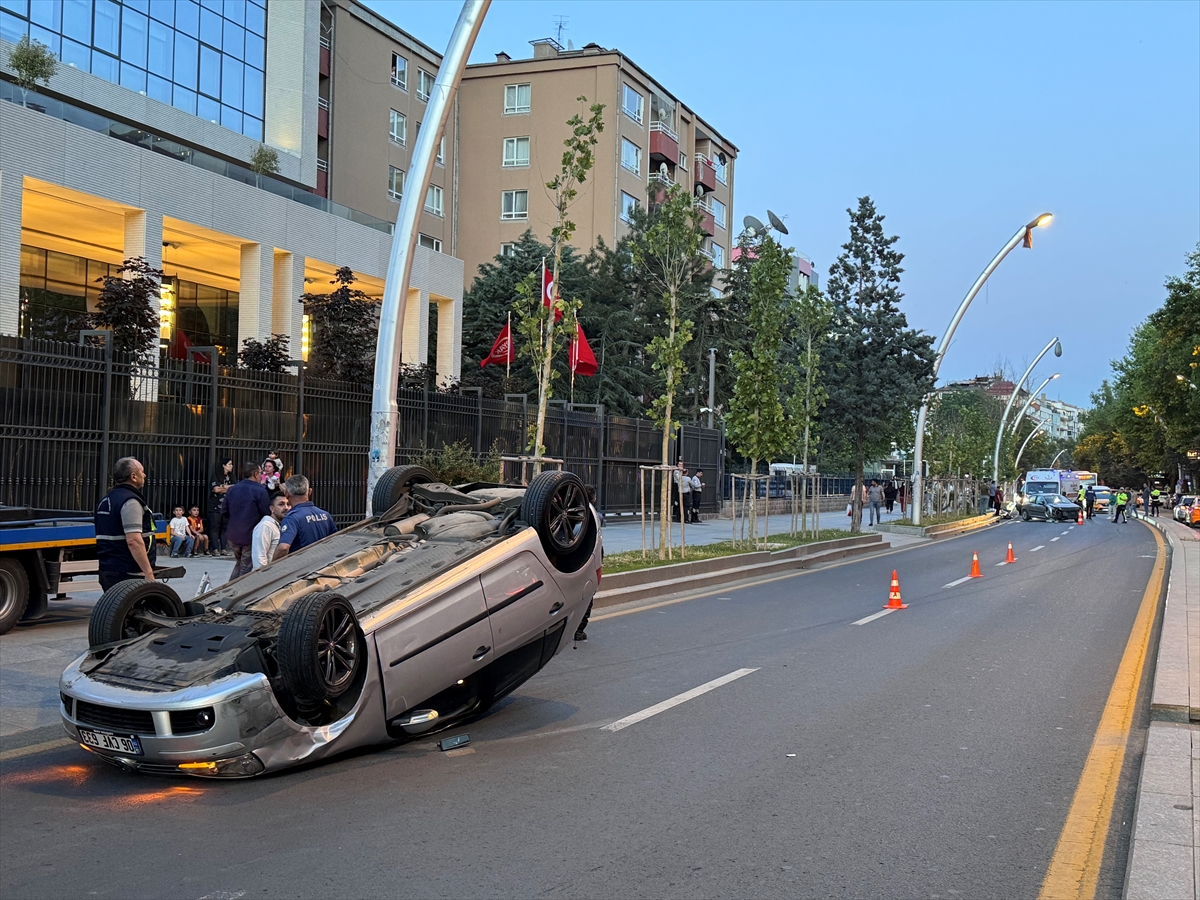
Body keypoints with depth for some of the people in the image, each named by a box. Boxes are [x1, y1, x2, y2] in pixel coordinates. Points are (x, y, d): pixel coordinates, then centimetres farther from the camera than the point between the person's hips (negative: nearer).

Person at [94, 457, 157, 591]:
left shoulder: (105, 500, 17)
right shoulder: (130, 501, -14)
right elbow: (133, 541, -22)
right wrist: (149, 573, -22)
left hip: (107, 570, 10)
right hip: (127, 574, -10)